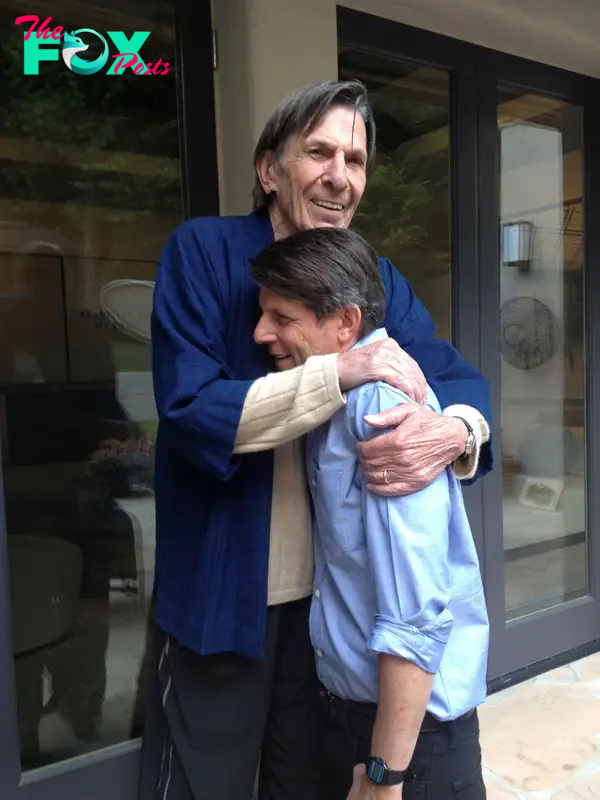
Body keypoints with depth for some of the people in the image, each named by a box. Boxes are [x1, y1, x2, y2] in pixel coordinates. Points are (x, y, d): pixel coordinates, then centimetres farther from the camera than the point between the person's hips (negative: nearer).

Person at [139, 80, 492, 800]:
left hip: (338, 592, 5)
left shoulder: (377, 280, 4)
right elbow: (186, 407, -20)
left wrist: (455, 430, -26)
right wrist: (339, 373, -27)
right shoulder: (202, 251, -10)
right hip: (218, 593, -4)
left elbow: (461, 380, -2)